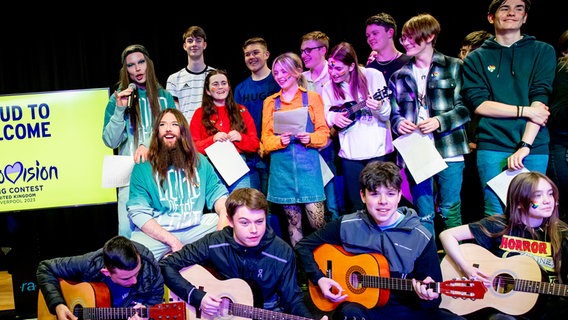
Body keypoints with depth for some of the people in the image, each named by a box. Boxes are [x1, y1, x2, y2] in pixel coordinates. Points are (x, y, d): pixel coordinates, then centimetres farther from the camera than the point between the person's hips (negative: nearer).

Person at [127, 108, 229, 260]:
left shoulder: (200, 162, 12)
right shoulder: (143, 167, 0)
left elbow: (217, 192, 9)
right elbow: (138, 212, -7)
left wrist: (224, 214, -16)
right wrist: (172, 241, -18)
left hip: (195, 228, 4)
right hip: (157, 232, -3)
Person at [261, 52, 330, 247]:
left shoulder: (312, 98, 5)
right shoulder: (270, 102, 12)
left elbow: (323, 132, 3)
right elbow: (266, 138, 7)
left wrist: (310, 138, -18)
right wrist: (280, 140, -14)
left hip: (308, 164, -2)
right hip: (282, 166, 2)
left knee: (317, 220, -5)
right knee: (293, 220, 7)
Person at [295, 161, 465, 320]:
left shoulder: (421, 238, -4)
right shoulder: (346, 225, -2)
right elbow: (304, 245, 9)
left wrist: (428, 294, -23)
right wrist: (319, 278, -4)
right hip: (359, 304, -1)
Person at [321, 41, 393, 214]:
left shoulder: (373, 76, -5)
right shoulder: (329, 88, 3)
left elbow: (387, 115, -2)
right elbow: (325, 115, 9)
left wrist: (379, 108, -25)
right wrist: (334, 117, -14)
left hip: (379, 151, -2)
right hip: (350, 154, 2)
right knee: (356, 207, 6)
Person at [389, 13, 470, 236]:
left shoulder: (453, 67, 4)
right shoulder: (399, 76, 16)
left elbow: (465, 107, -1)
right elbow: (394, 113, 17)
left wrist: (439, 121, -17)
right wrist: (399, 123, -6)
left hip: (449, 151, -3)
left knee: (451, 211, 1)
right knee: (424, 215, 7)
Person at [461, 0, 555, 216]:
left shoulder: (543, 52, 10)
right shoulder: (476, 59, 10)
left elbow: (540, 100, -2)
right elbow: (478, 104, -2)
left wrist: (525, 145, -13)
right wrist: (525, 111, -9)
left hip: (533, 148, 1)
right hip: (492, 148, -1)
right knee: (495, 217, -1)